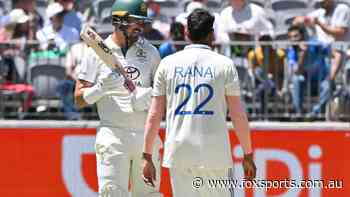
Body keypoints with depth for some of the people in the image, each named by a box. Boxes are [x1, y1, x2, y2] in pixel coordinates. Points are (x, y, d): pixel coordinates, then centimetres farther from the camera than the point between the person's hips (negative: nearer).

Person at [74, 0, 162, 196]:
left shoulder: (150, 51, 11)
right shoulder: (97, 52, 2)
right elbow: (79, 98, 1)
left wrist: (149, 94, -9)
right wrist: (101, 88, -18)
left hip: (146, 134, 3)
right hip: (113, 135, -3)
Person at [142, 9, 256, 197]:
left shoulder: (168, 63, 5)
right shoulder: (224, 64, 1)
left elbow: (154, 115, 3)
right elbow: (239, 116, -1)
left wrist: (147, 156, 8)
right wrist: (248, 155, 6)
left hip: (178, 153, 1)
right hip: (215, 153, -1)